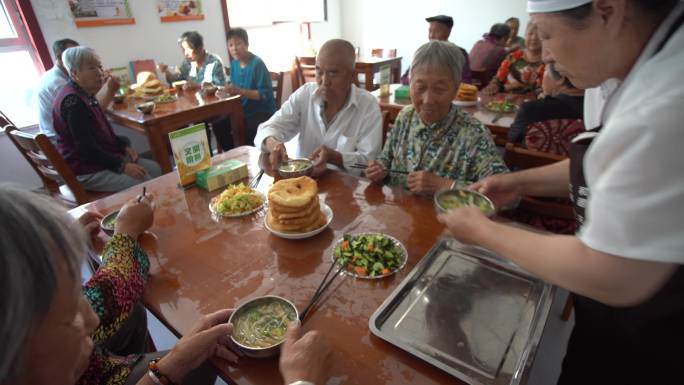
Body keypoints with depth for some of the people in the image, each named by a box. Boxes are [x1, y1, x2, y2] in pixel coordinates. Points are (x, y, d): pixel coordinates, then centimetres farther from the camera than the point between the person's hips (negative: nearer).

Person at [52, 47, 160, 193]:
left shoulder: (85, 94, 9)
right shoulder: (72, 101, -22)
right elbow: (87, 148, -24)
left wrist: (124, 146, 3)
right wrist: (122, 166, -21)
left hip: (103, 157, 10)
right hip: (87, 170, -10)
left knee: (154, 169, 4)